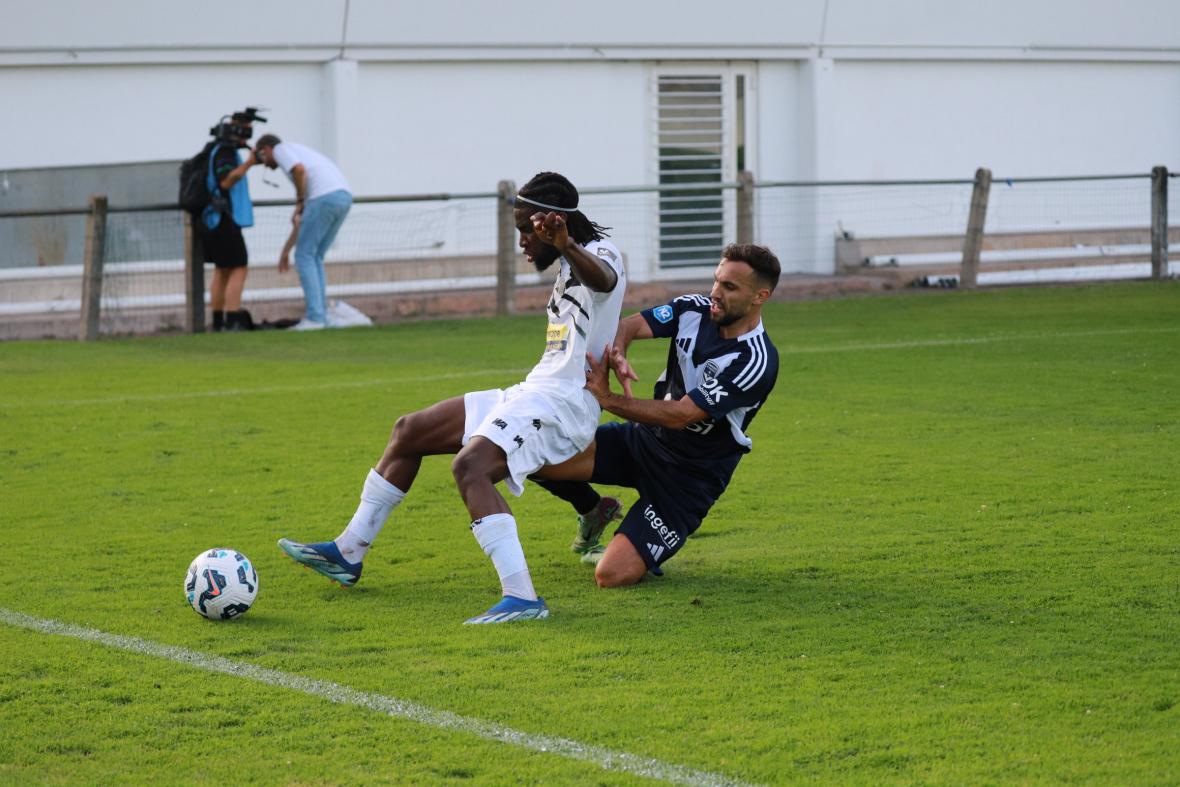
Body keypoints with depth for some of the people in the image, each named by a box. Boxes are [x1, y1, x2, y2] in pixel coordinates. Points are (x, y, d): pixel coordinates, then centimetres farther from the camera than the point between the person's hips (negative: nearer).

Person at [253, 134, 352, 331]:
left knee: (304, 256, 1)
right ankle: (319, 317, 12)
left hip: (324, 197, -9)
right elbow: (302, 222, 35)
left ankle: (314, 317, -4)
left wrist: (299, 205, -4)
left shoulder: (280, 149, 10)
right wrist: (285, 250, 36)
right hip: (344, 197, 9)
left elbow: (300, 170, -16)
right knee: (313, 258, 17)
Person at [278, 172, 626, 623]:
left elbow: (602, 279, -39)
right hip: (530, 395, 11)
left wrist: (567, 246, -57)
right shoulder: (570, 268, 20)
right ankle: (348, 554, 26)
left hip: (560, 401, -11)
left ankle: (521, 597, -42)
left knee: (470, 464, -34)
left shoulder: (599, 254, -12)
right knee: (410, 431, 17)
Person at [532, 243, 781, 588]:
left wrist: (608, 399, -32)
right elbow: (629, 325, -12)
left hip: (690, 477, -6)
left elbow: (679, 415, -28)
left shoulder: (756, 362, -25)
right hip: (642, 439, 6)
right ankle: (595, 512, 19)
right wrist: (616, 352, -37)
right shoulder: (694, 309, -5)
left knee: (613, 574, -21)